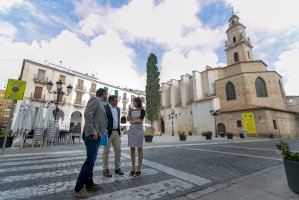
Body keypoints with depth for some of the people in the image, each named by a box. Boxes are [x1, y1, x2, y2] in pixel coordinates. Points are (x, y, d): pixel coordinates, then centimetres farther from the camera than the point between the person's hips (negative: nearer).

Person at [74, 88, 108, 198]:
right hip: (92, 134, -10)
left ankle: (89, 184, 23)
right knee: (90, 160, -8)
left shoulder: (100, 104, 22)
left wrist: (103, 130, 16)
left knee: (92, 160, 13)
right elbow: (87, 114, -19)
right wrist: (93, 130, -22)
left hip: (97, 135, 10)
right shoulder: (95, 99, -6)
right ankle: (79, 188, 4)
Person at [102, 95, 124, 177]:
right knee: (106, 151, 5)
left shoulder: (118, 109, 13)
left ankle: (117, 168, 24)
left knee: (118, 150, 10)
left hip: (116, 132, 6)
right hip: (108, 132, -6)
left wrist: (119, 130, 14)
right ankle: (105, 170, 18)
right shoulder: (105, 108, -8)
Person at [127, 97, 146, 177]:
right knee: (132, 149, 8)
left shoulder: (142, 110, -3)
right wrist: (129, 110, -6)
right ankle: (133, 168, 18)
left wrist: (132, 121, -4)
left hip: (139, 130, -5)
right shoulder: (132, 110, 11)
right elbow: (128, 119, 0)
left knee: (139, 149, 4)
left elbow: (140, 120, -14)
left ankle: (139, 169, 14)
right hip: (131, 130, 5)